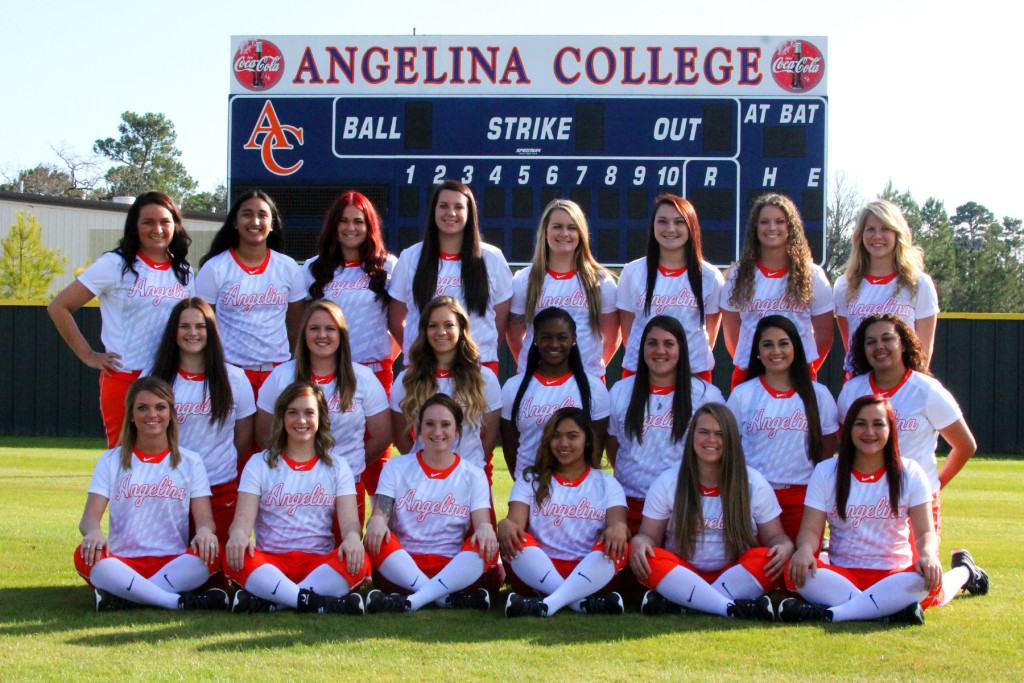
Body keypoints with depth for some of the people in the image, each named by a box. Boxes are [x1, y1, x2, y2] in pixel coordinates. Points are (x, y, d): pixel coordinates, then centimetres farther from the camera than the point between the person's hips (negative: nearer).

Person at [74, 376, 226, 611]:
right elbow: (89, 516, 1)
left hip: (173, 564, 0)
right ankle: (181, 602, -34)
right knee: (86, 556, -32)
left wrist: (204, 531, -23)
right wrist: (94, 532, -25)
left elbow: (204, 516, 3)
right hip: (122, 563, 0)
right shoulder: (111, 461, 13)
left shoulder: (190, 462, 14)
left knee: (211, 554, -31)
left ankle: (121, 597, -32)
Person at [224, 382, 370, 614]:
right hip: (270, 563, -1)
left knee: (358, 563, -32)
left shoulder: (336, 465, 15)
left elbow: (349, 519, 1)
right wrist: (238, 534, -28)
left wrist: (353, 537, -24)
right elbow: (244, 517, -2)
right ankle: (319, 603, -39)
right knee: (234, 558, -33)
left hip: (320, 562, 1)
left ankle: (266, 602, -35)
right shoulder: (259, 464, 12)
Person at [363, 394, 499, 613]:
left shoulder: (473, 476, 12)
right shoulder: (396, 468, 12)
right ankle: (448, 599, -40)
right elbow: (380, 512, 0)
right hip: (402, 566, 0)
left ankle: (411, 601, -46)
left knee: (485, 546, -30)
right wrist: (376, 521, -27)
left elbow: (482, 520, -2)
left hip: (454, 569, 0)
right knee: (377, 539, -29)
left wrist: (485, 528, -28)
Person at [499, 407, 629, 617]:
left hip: (590, 572, 0)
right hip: (537, 572, 1)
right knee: (512, 540, -28)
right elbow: (516, 520, -1)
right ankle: (581, 603, -42)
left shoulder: (606, 483, 16)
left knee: (613, 547, -30)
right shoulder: (531, 480, 17)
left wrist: (618, 528, -30)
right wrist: (506, 525, -27)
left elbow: (618, 521, -4)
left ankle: (548, 604, -49)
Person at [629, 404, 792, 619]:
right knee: (648, 558, -30)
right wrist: (639, 542, -23)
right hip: (682, 574, 0)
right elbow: (649, 535, 3)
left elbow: (775, 536, 5)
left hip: (734, 576, 0)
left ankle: (676, 604, -38)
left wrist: (784, 548, -21)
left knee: (766, 558, -30)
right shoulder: (667, 483, 5)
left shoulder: (754, 483, 5)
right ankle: (733, 608, -43)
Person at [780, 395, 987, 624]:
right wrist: (805, 548, -25)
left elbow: (925, 532, -1)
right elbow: (811, 529, 1)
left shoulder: (910, 473, 5)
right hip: (842, 575, 4)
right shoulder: (825, 472, 7)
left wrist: (928, 554, -26)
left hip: (894, 574, -4)